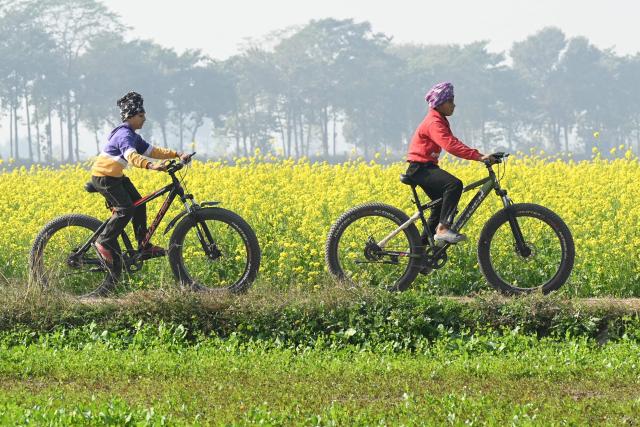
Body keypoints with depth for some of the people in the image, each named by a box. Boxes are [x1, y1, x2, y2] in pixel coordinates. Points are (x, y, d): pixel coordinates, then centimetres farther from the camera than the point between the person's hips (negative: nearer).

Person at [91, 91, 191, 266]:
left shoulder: (133, 136, 13)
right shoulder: (124, 135, -21)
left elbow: (152, 151, 12)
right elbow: (132, 156, -38)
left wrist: (177, 154, 3)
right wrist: (151, 166, -54)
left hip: (115, 176, 10)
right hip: (104, 177, -10)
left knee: (139, 205, 8)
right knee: (125, 209, -18)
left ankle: (144, 245, 13)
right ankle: (104, 242, -8)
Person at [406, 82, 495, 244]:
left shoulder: (440, 121, 15)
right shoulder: (434, 123, -19)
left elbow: (453, 143, 14)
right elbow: (450, 145, -32)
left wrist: (478, 155, 2)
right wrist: (478, 156, -38)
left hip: (427, 167, 11)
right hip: (420, 168, -11)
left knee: (442, 204, 14)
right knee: (454, 184, -29)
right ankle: (443, 229, -31)